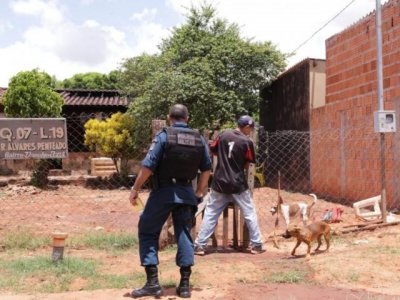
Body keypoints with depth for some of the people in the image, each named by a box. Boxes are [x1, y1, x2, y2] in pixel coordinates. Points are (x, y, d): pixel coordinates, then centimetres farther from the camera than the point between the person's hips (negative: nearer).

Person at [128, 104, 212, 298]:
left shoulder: (163, 136, -8)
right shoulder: (199, 139, 7)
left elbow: (148, 166, -12)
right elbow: (207, 168, 11)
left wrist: (135, 189, -3)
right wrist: (199, 192, 21)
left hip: (163, 192, -4)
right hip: (186, 193, 4)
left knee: (148, 232, 8)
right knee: (184, 235, 11)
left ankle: (152, 283, 4)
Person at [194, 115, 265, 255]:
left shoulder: (223, 135, 1)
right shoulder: (247, 141, -7)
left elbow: (212, 150, 11)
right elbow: (246, 166, -3)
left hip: (219, 183, 3)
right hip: (238, 184, -3)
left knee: (210, 214, 7)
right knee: (250, 213, 12)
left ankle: (199, 245, 7)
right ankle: (256, 245, 18)